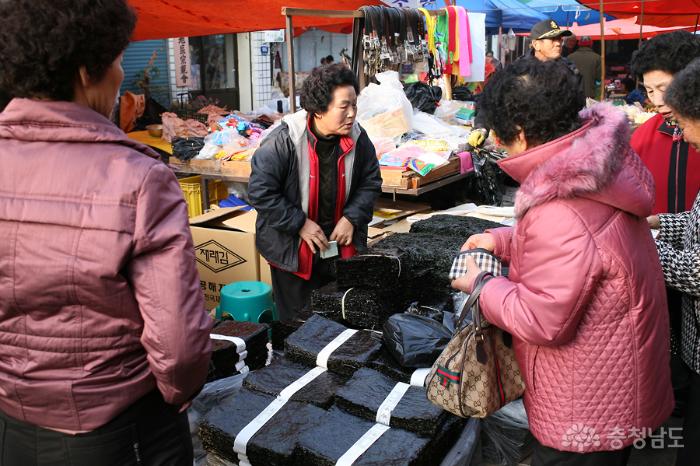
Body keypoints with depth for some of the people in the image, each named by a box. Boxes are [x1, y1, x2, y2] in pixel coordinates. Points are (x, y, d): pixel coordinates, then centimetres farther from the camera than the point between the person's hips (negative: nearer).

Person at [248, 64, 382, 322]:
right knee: (296, 320, 11)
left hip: (341, 243, 4)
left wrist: (352, 217, -9)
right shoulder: (283, 141, -21)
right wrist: (300, 224, -18)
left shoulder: (357, 138, -7)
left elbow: (371, 182, 5)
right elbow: (260, 191, -18)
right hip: (292, 247, -4)